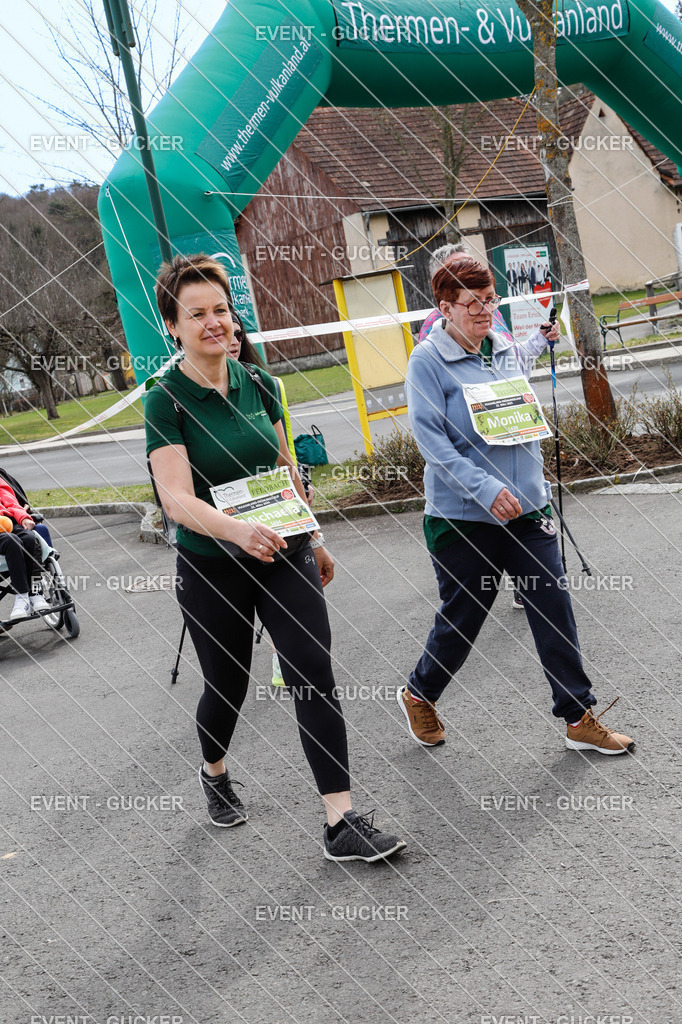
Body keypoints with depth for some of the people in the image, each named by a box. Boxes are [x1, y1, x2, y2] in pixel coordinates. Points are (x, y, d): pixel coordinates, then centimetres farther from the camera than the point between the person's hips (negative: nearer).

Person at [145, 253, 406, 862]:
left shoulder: (257, 384, 2)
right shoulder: (167, 402, -12)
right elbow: (178, 499, -24)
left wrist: (314, 538, 18)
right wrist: (239, 530, -41)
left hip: (284, 554, 3)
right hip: (211, 567, -3)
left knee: (315, 676, -6)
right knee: (227, 686, 13)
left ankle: (342, 825, -1)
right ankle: (215, 773, 46)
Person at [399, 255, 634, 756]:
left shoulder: (507, 348, 9)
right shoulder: (428, 361, -9)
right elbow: (430, 438, -16)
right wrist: (484, 488, -24)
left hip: (527, 507, 5)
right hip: (462, 516, -5)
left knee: (555, 611, 3)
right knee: (462, 617, 7)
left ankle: (580, 719, 14)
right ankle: (419, 696, 33)